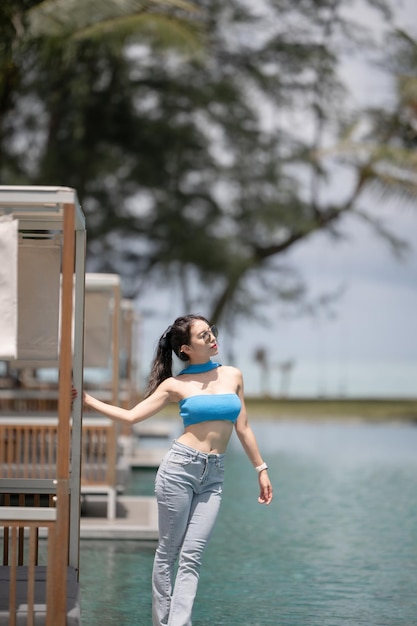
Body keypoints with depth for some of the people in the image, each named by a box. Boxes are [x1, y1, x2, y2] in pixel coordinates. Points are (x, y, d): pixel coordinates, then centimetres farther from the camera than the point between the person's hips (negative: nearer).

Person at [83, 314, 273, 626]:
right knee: (168, 551, 3)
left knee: (191, 556, -3)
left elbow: (243, 428, 14)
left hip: (214, 475, 3)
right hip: (181, 466, -2)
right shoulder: (176, 385, 0)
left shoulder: (233, 375, 9)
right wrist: (88, 400, -5)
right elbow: (131, 416, -1)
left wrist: (261, 469, 13)